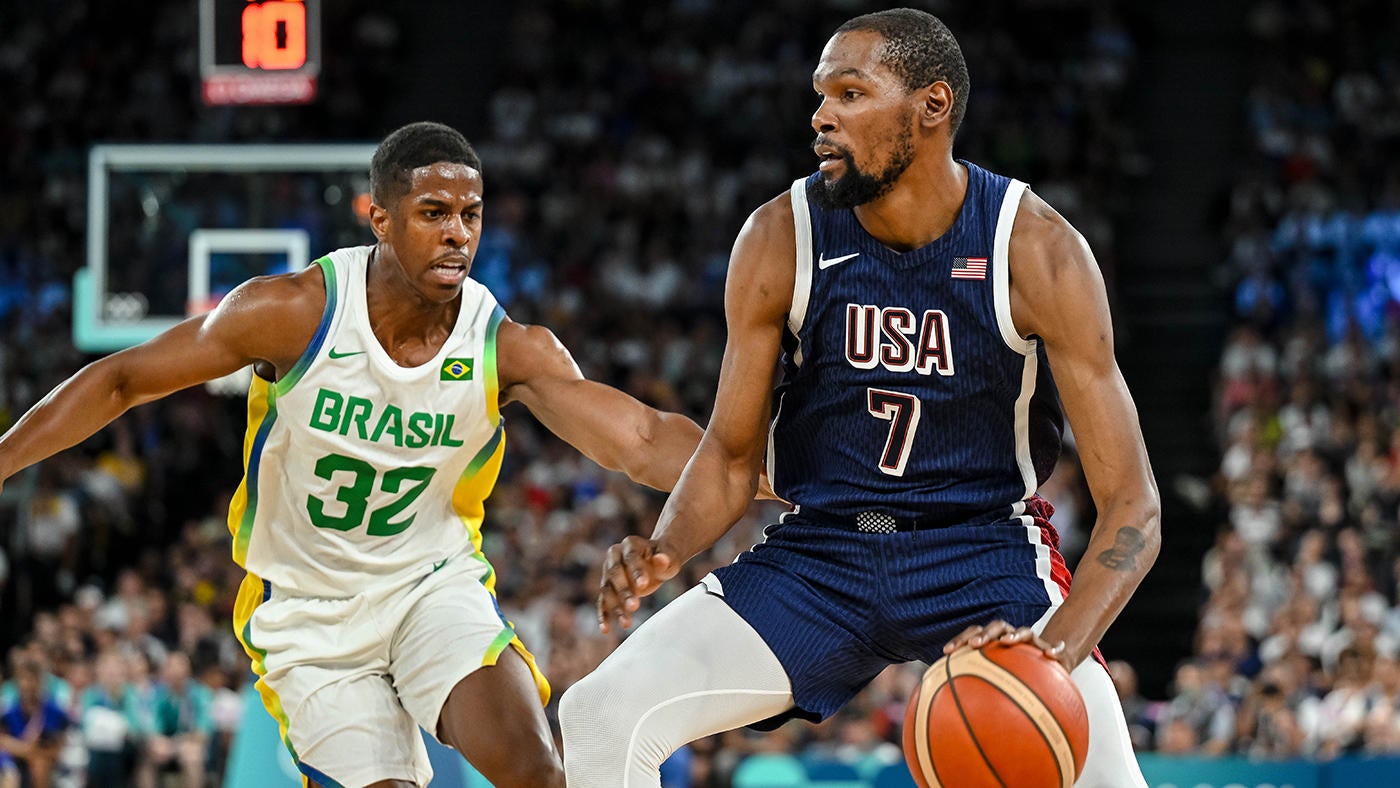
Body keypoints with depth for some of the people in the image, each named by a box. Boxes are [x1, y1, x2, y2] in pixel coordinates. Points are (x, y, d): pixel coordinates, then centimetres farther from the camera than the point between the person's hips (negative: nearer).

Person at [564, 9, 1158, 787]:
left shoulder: (1038, 250, -17)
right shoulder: (780, 240, -10)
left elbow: (1130, 505, -18)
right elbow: (733, 452, 2)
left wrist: (1058, 648, -36)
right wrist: (664, 552, -21)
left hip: (987, 551, -2)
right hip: (820, 554, 2)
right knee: (601, 715, -17)